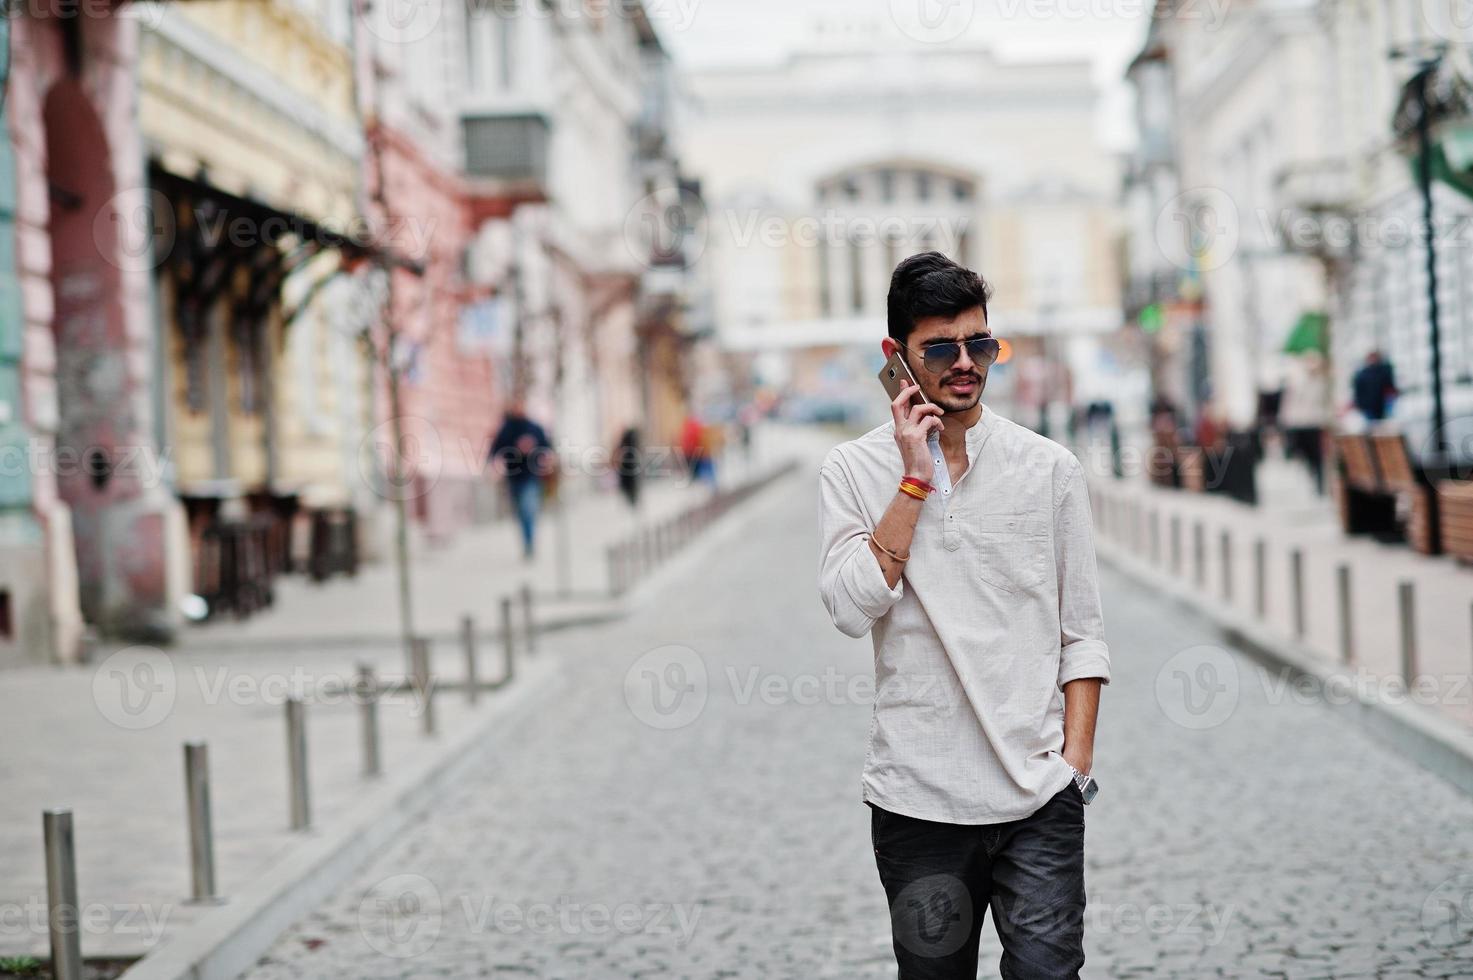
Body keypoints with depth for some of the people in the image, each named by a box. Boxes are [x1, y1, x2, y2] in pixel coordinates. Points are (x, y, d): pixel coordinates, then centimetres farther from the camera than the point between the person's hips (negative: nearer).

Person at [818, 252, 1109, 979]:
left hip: (1039, 799, 0)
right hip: (915, 800, 0)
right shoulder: (852, 472, 4)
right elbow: (852, 606, -11)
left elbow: (1082, 634, 7)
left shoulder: (1050, 469, 5)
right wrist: (914, 480, -11)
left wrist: (1076, 761, -2)